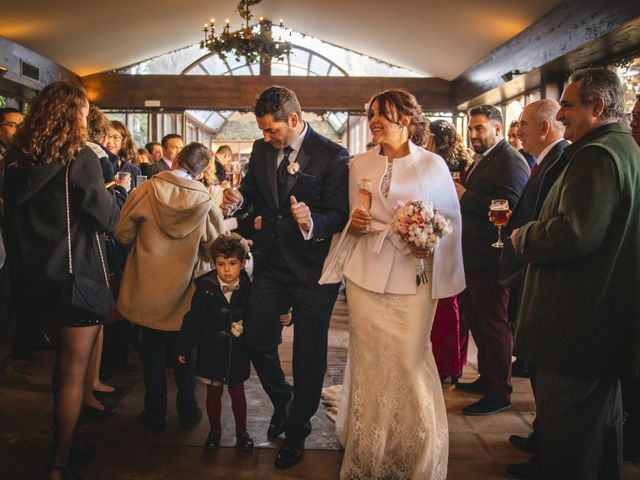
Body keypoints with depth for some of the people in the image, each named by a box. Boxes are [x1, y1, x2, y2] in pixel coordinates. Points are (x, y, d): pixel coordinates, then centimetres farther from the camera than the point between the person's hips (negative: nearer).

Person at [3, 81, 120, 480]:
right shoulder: (79, 157, -14)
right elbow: (108, 219, -10)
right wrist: (113, 194, 7)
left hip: (34, 277, 7)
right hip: (77, 276, -7)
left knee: (65, 360, 21)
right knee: (74, 370, 3)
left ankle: (64, 439, 33)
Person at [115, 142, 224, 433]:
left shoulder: (147, 190, -14)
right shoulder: (207, 203, -14)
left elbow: (123, 234, -7)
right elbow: (213, 250, -8)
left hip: (149, 291, 0)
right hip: (185, 292, 0)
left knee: (153, 352, 15)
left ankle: (155, 415, 25)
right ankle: (188, 412, 27)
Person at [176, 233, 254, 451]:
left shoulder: (248, 289, -9)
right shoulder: (205, 287, -11)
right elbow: (193, 320, -8)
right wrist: (184, 348, -6)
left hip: (238, 352, 1)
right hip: (212, 351, 0)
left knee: (237, 392, 15)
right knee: (213, 392, 14)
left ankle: (241, 431, 31)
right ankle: (214, 431, 32)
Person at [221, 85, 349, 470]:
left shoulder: (333, 156, -15)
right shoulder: (262, 149, 2)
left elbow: (340, 216, -17)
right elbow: (252, 192, 13)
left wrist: (312, 222, -37)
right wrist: (239, 200, -10)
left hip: (312, 269, -5)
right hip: (271, 264, 5)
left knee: (309, 353, 8)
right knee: (258, 340, 11)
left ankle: (296, 432, 30)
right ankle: (283, 402, 41)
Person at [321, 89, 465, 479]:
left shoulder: (432, 164, 0)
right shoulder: (360, 165, 9)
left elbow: (452, 219, 2)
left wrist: (430, 246, -16)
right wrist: (355, 224, -6)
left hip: (412, 278, -3)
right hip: (366, 276, 3)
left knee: (409, 362, -1)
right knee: (369, 362, 8)